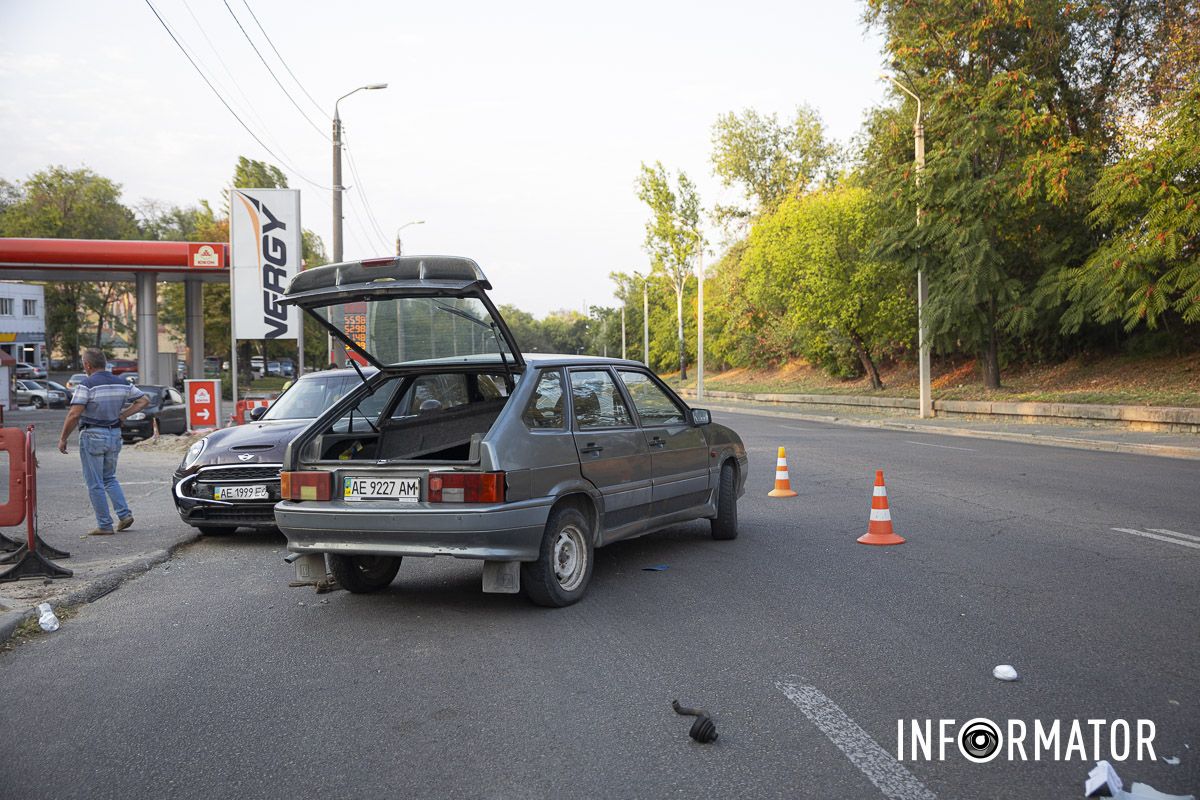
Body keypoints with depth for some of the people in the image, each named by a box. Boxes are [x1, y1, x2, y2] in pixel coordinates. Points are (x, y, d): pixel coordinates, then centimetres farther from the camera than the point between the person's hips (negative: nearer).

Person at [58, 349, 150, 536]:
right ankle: (124, 514, 7)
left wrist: (63, 439, -9)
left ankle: (104, 525, 6)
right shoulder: (121, 383, 4)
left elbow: (74, 415, -19)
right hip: (115, 435, 6)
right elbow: (144, 400, 10)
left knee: (95, 484, 4)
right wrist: (123, 415, 7)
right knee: (109, 478, 21)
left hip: (92, 436, -6)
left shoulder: (87, 385, -14)